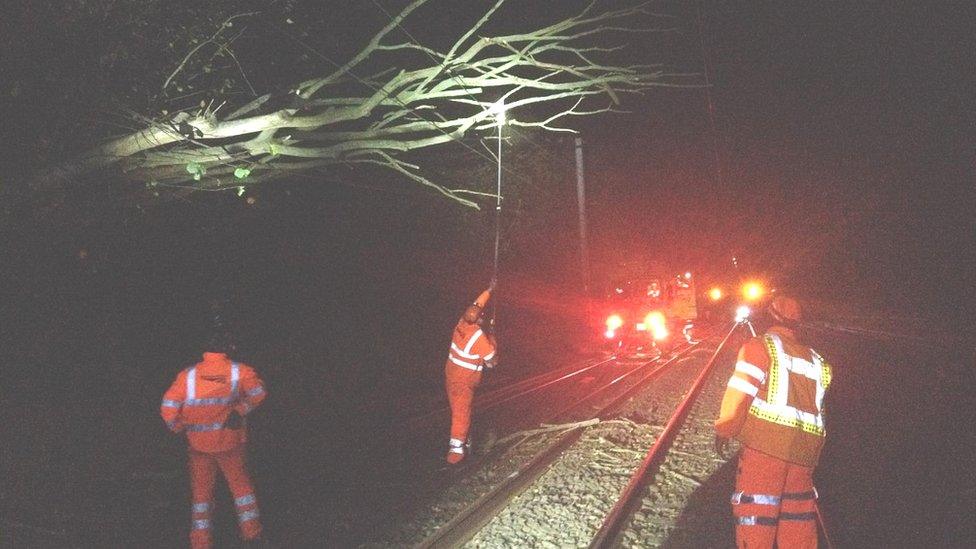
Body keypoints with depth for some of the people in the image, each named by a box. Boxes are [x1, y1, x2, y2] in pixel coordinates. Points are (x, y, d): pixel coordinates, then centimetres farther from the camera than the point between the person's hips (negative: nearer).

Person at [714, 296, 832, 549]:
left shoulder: (759, 346, -2)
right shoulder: (816, 360, 18)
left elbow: (738, 393, -8)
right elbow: (818, 408, 17)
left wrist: (723, 430, 2)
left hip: (765, 442, -6)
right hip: (805, 449, 6)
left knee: (755, 515, -2)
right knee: (798, 515, 16)